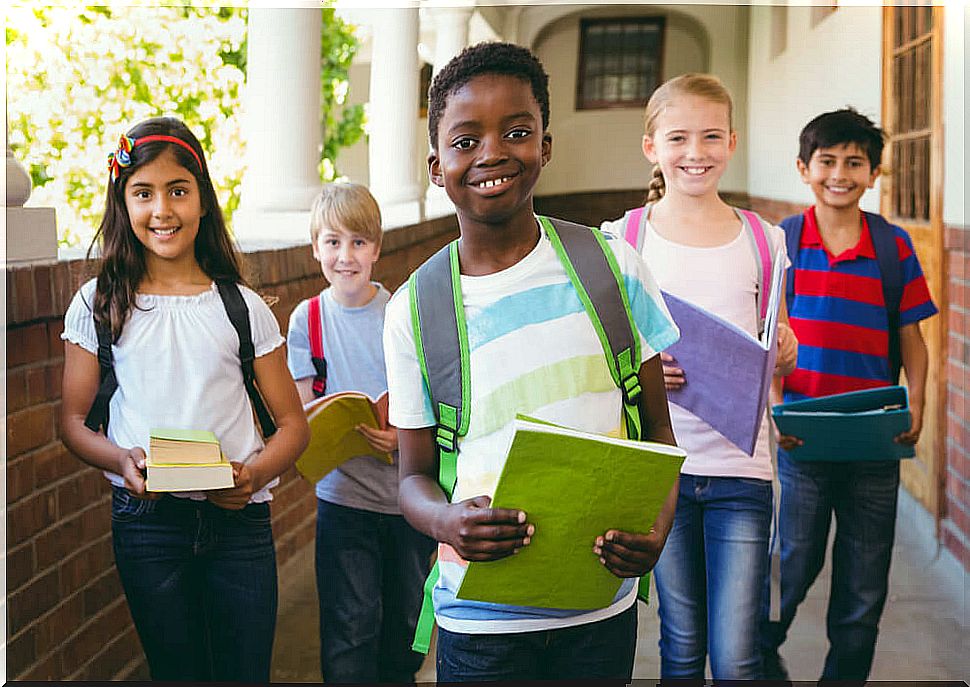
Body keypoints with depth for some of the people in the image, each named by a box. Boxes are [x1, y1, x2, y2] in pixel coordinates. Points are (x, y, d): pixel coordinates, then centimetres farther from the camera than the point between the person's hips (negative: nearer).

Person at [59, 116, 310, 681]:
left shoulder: (244, 308, 4)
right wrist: (122, 460, -15)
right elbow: (73, 420, 6)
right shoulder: (100, 305, 4)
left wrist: (255, 474, -15)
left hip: (239, 518, 0)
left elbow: (293, 423, 6)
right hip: (146, 521, 0)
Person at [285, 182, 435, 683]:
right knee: (351, 628, -1)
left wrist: (405, 437, -19)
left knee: (405, 618, 15)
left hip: (409, 492, 1)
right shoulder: (308, 318, -1)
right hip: (344, 495, -1)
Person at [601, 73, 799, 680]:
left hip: (741, 465, 1)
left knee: (737, 658, -2)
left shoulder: (764, 240, 6)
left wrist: (785, 350, -6)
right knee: (681, 646, 9)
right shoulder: (622, 239, 0)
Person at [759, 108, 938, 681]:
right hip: (801, 435, -1)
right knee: (795, 563, 7)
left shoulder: (894, 246, 2)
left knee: (865, 581, 9)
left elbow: (911, 338, 6)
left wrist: (916, 406, -8)